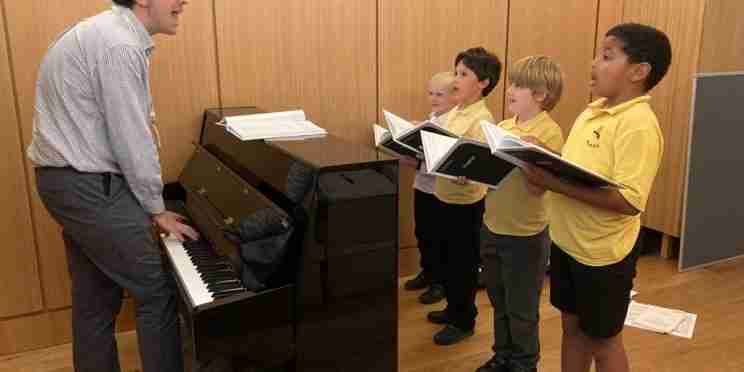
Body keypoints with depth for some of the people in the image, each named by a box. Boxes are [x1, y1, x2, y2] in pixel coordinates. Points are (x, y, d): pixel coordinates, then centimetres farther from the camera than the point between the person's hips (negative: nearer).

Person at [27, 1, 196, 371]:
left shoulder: (107, 32, 13)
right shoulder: (120, 46, -19)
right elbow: (131, 141, -18)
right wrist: (156, 209, -7)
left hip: (68, 178, 10)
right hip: (91, 186, -10)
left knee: (95, 297, 18)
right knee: (156, 292, 0)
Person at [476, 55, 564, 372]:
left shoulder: (549, 133, -15)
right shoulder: (503, 127, 6)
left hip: (525, 235, -6)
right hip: (492, 227, 7)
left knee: (521, 309, 10)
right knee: (499, 303, 21)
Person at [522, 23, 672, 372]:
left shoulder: (639, 124, -21)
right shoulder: (593, 110, 4)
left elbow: (629, 201, -28)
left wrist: (555, 183, -29)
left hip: (602, 254, -7)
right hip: (566, 242, 7)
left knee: (602, 341, 12)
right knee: (572, 328, 21)